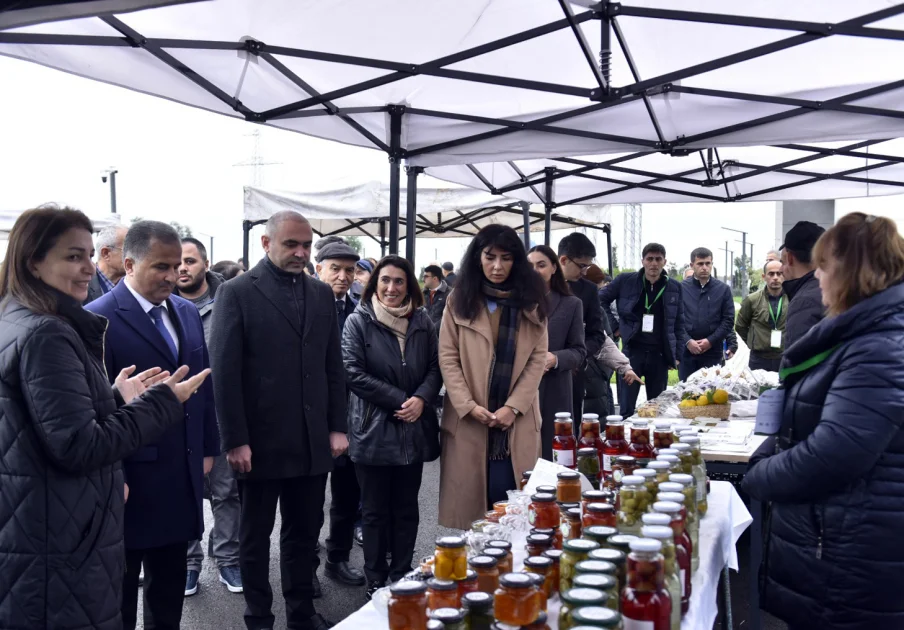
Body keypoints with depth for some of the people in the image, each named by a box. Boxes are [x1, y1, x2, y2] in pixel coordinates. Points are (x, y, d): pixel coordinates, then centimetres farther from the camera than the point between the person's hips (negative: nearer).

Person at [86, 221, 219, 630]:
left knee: (170, 589, 19)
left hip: (181, 475, 6)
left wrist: (207, 449, 12)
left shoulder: (187, 312, 7)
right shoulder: (98, 318, -15)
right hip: (129, 481, -6)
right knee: (119, 594, 13)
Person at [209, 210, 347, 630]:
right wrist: (235, 440, -13)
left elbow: (333, 367, 11)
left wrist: (337, 427, 5)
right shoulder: (237, 293, -6)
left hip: (312, 441, 4)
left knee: (304, 532, 14)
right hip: (261, 441, -4)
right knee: (256, 535, 12)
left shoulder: (322, 294, 9)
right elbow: (225, 372, -10)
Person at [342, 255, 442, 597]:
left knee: (407, 509, 12)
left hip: (414, 429, 3)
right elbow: (354, 373, -12)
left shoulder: (422, 321, 7)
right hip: (374, 430, -3)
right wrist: (400, 399, -16)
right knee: (376, 512, 7)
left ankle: (403, 579, 24)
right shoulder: (358, 321, -5)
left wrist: (421, 399, -14)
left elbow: (435, 367, 6)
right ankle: (376, 583, 19)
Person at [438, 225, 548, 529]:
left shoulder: (531, 302, 7)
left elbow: (538, 358, 1)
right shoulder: (459, 300, 5)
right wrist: (469, 406, -13)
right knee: (469, 502, 3)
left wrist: (513, 407, -10)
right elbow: (448, 358, -1)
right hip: (468, 419, 0)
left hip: (516, 419, 1)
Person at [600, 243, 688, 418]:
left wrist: (677, 354, 5)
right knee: (627, 407, -1)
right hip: (632, 350, -2)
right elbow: (602, 300, 10)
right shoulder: (625, 280, -1)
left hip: (659, 353, 2)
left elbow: (679, 324, 10)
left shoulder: (674, 287, 5)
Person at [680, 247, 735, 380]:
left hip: (713, 351, 0)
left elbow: (728, 320, 2)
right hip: (686, 350, 0)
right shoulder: (681, 288, 3)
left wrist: (711, 340, -9)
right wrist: (687, 341, -12)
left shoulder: (723, 289, 6)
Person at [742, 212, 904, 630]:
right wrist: (766, 459, 2)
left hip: (850, 564, -10)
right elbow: (808, 424, 19)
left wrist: (757, 477, -11)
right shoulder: (863, 335, 14)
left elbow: (830, 456, -28)